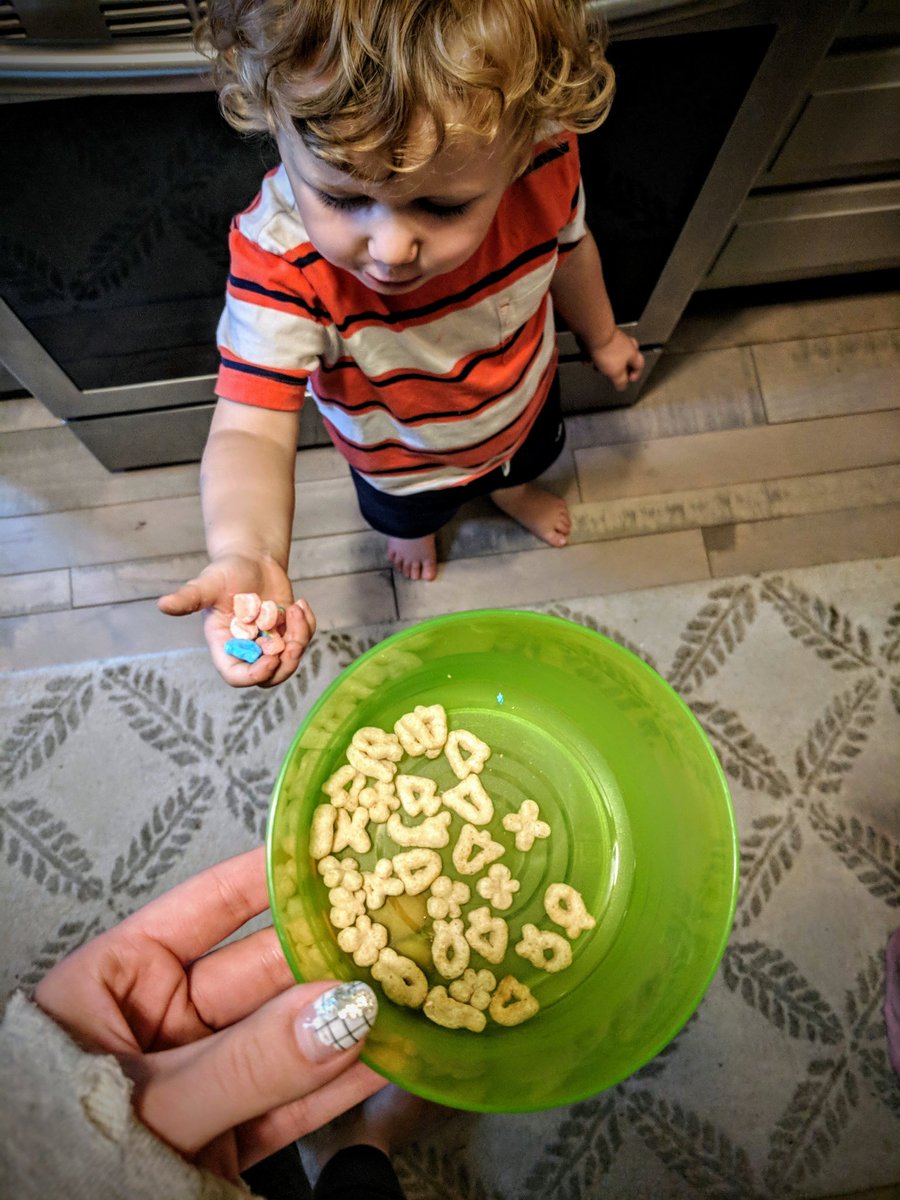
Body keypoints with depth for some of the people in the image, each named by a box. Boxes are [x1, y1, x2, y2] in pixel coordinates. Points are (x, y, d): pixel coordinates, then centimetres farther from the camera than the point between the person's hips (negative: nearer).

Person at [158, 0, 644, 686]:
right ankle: (417, 525, 73)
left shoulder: (544, 162, -33)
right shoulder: (278, 261, -44)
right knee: (409, 511, 33)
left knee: (527, 458, 37)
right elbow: (253, 427, -48)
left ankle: (511, 488, 76)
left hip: (522, 402, 2)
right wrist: (245, 553, -68)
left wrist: (600, 335, 9)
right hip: (400, 458, -1)